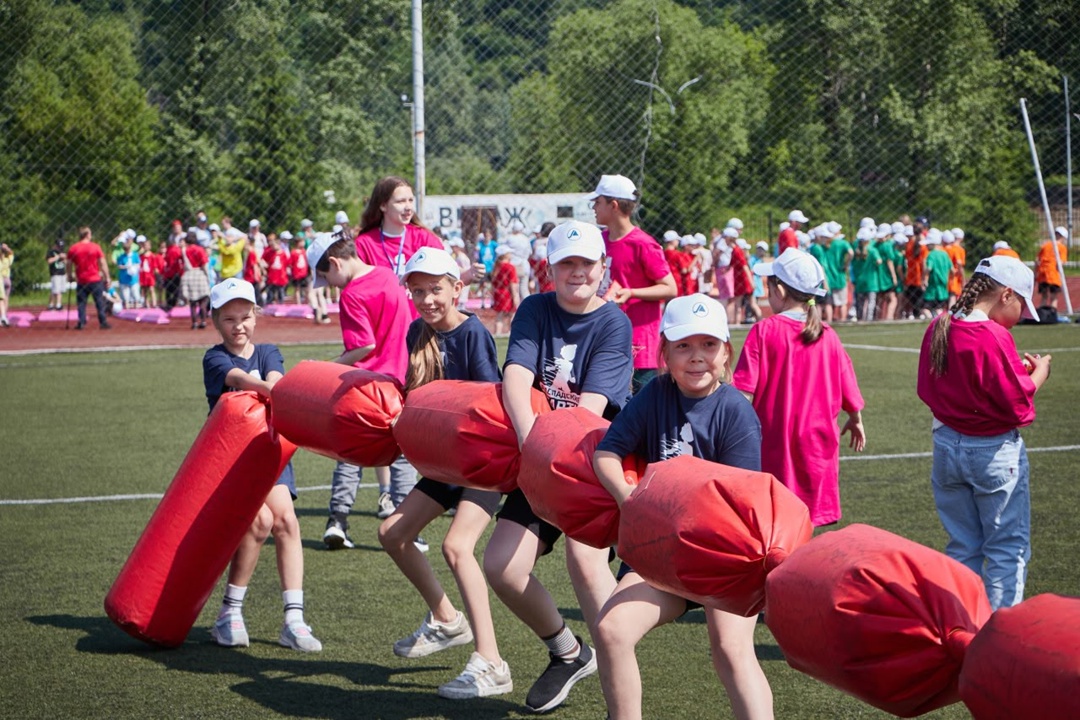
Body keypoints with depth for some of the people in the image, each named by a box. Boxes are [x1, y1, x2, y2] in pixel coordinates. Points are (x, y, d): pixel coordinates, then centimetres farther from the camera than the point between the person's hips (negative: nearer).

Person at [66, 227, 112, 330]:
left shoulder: (73, 248, 2)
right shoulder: (95, 247, -5)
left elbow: (69, 264, 7)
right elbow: (103, 263, -4)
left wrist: (70, 276, 22)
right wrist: (107, 278, 1)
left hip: (81, 280, 2)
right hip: (95, 279, -2)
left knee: (81, 302, 8)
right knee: (100, 302, 4)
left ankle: (81, 322, 1)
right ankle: (103, 322, 3)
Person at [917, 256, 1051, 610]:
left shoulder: (937, 330, 0)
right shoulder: (995, 338, -21)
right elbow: (1016, 402, -18)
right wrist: (1037, 373, 1)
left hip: (947, 447, 7)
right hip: (994, 453, -7)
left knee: (963, 546, 16)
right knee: (1008, 548, 6)